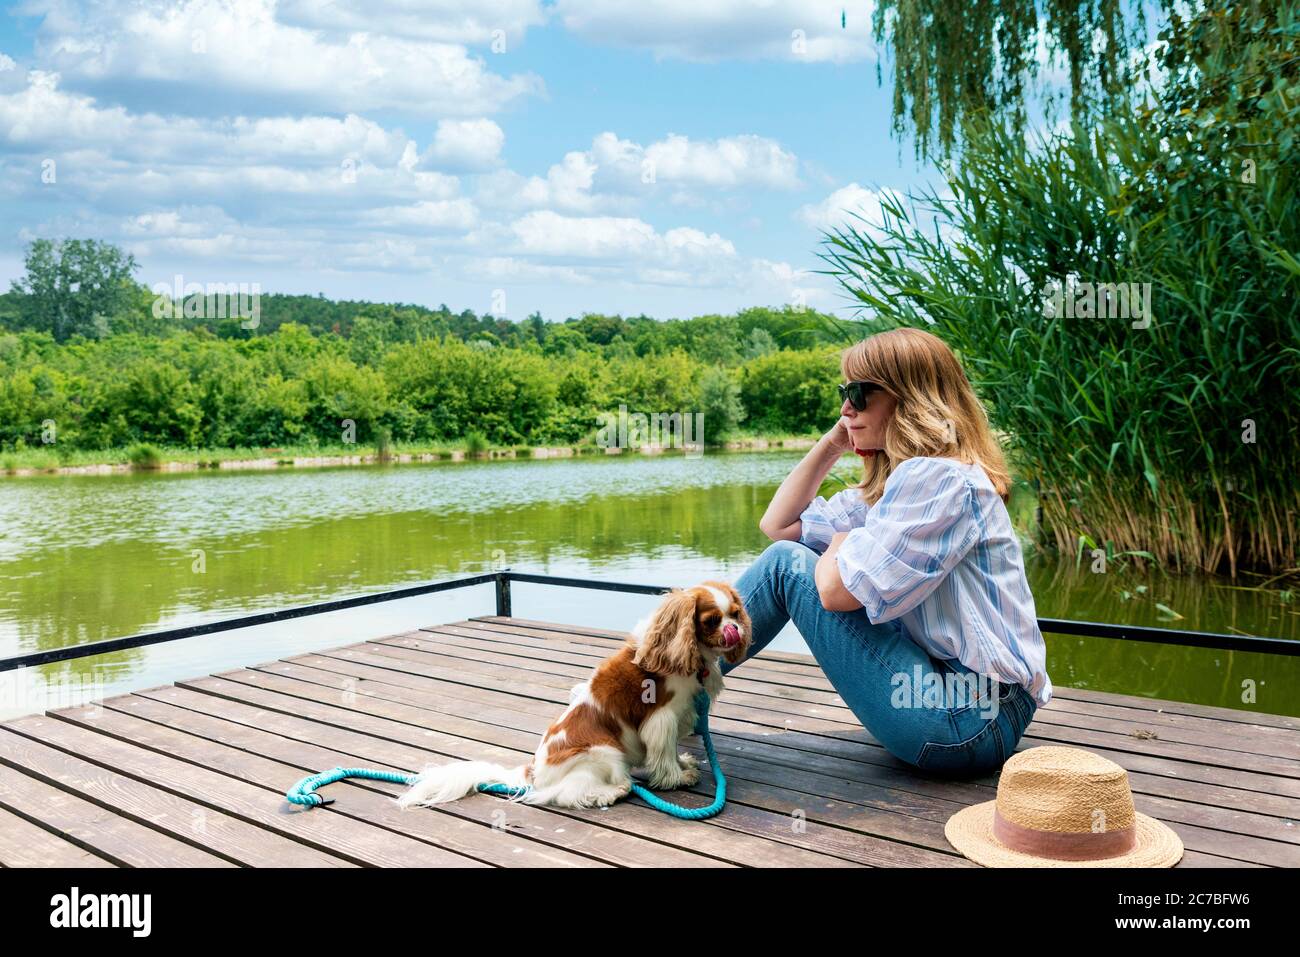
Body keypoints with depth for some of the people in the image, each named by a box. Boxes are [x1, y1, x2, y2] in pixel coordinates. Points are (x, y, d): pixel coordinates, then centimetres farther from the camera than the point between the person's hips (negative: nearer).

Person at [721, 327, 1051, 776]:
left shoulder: (941, 479, -18)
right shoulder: (893, 483, 13)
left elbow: (837, 589, -22)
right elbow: (778, 525, 14)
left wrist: (840, 546, 1)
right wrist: (833, 442, 9)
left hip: (969, 721, -10)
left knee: (785, 563, -9)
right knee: (784, 548, 9)